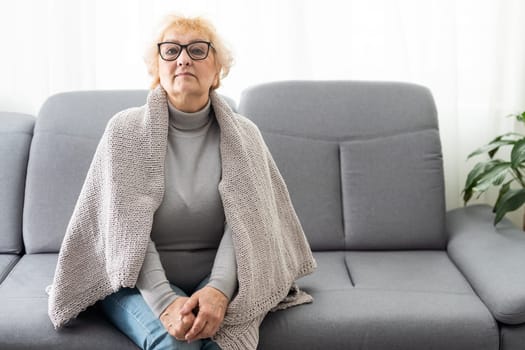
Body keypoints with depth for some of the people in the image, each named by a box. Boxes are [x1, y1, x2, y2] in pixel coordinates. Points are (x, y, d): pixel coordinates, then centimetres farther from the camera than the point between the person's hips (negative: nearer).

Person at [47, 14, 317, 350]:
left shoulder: (243, 135, 0)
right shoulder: (125, 130, -5)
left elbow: (243, 223, -10)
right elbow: (127, 227, -13)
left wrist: (219, 289, -29)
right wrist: (165, 300, -27)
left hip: (218, 276, 1)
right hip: (140, 279, -1)